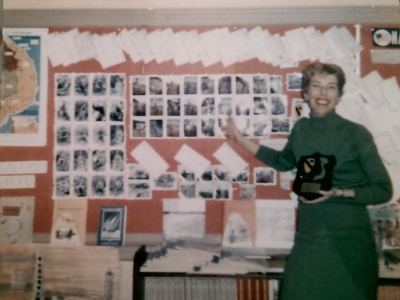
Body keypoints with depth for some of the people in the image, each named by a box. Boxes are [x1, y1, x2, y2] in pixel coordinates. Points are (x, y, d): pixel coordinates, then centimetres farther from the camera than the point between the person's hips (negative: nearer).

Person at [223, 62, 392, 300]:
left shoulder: (356, 134, -12)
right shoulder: (301, 128, 2)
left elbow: (383, 190, -7)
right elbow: (284, 161, 22)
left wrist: (338, 193, -20)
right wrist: (242, 140, 19)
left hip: (347, 238, -4)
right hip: (309, 235, 4)